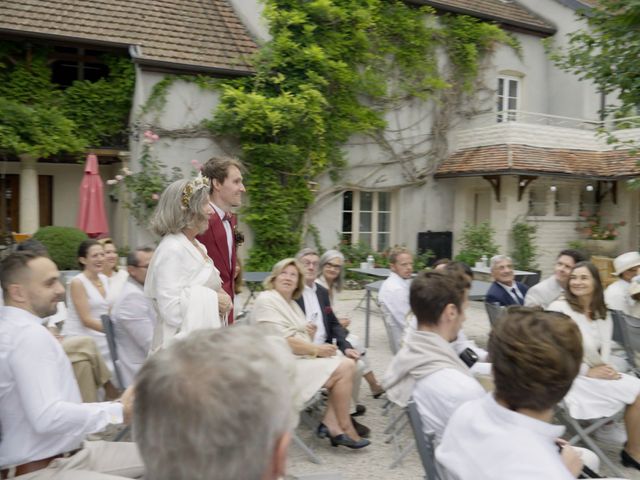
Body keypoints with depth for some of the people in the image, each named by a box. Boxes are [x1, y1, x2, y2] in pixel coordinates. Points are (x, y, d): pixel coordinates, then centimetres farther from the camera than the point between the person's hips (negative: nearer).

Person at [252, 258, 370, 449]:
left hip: (300, 358, 9)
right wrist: (317, 349, -14)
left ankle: (331, 424, -8)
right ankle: (344, 428, -1)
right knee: (343, 370, -16)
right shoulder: (266, 301, -12)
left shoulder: (293, 304, 16)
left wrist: (310, 335, -5)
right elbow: (282, 342, -19)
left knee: (348, 364, -8)